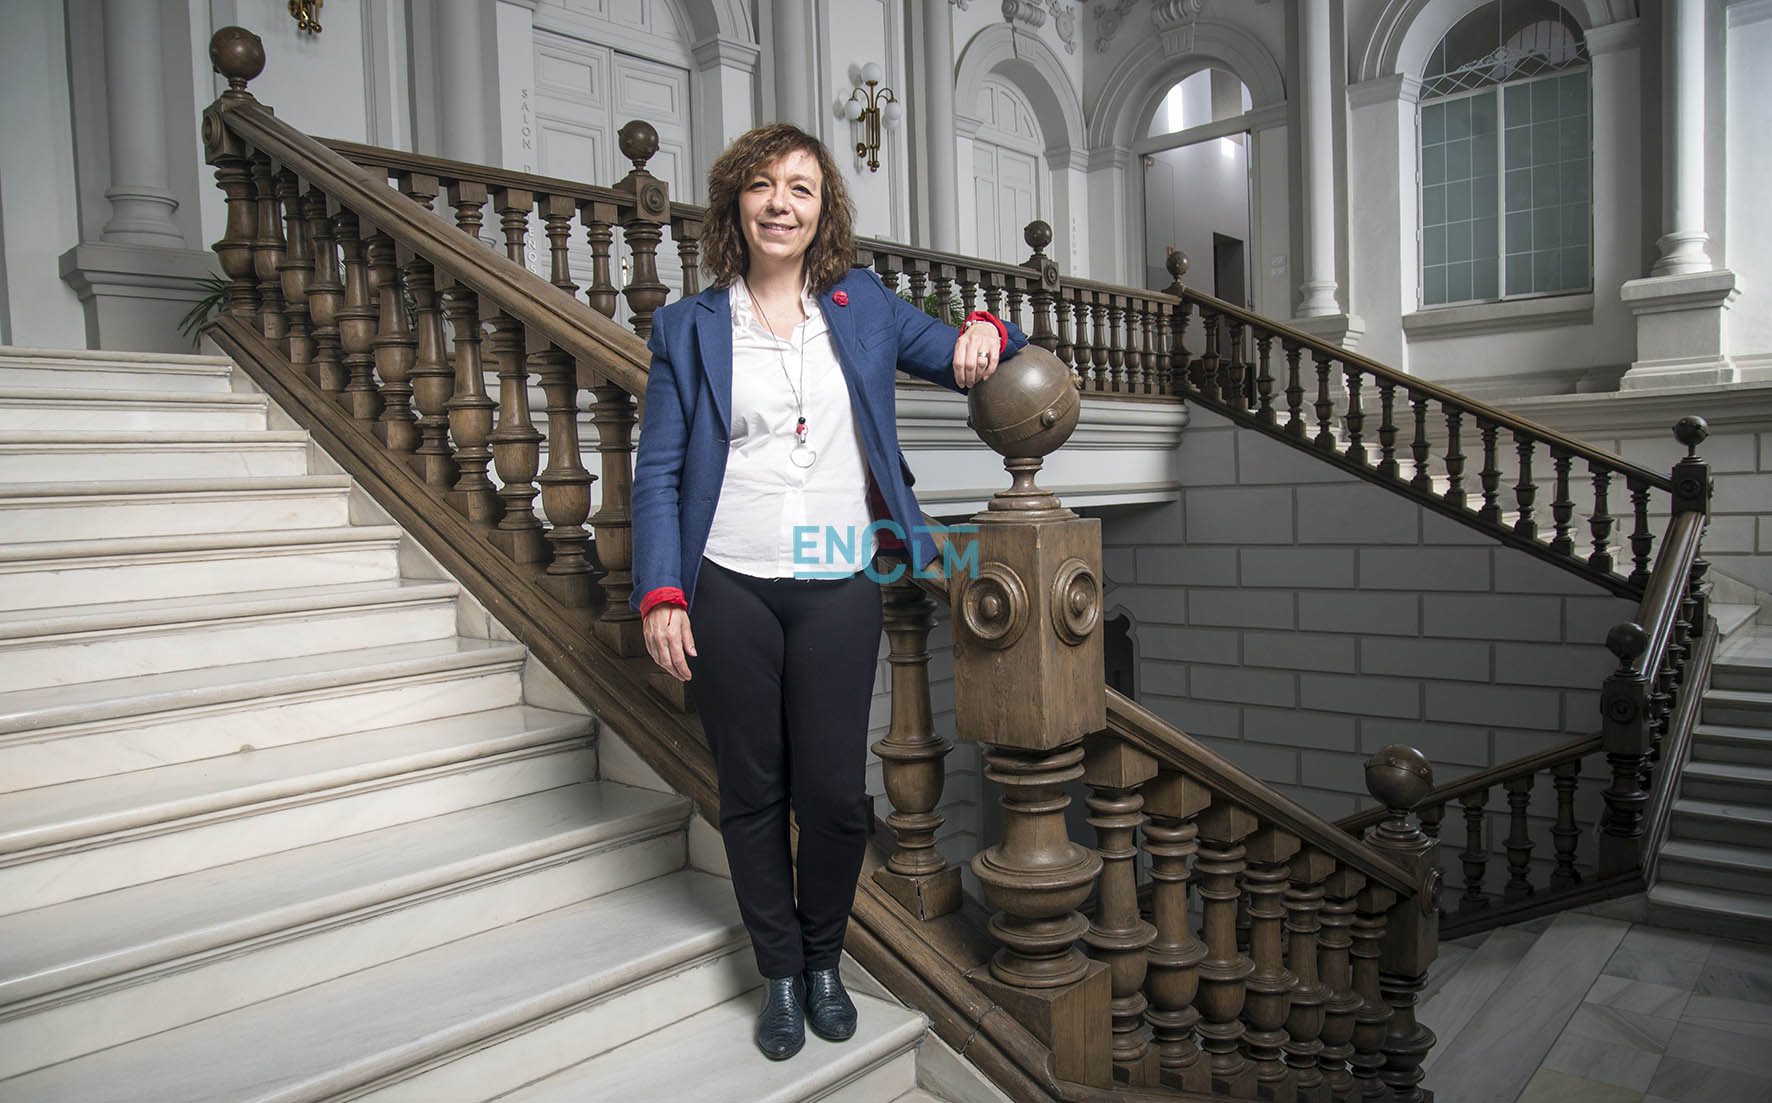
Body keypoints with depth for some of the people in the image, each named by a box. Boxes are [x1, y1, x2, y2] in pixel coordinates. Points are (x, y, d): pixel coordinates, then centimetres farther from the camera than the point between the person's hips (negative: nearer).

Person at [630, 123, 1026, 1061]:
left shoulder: (864, 306, 10)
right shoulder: (688, 327, 6)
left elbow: (959, 360, 20)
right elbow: (658, 473, 2)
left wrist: (985, 333, -5)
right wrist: (660, 597, -8)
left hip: (839, 589, 1)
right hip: (730, 590, 0)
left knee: (834, 795, 3)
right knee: (751, 794, 10)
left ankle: (824, 963, 30)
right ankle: (780, 974, 30)